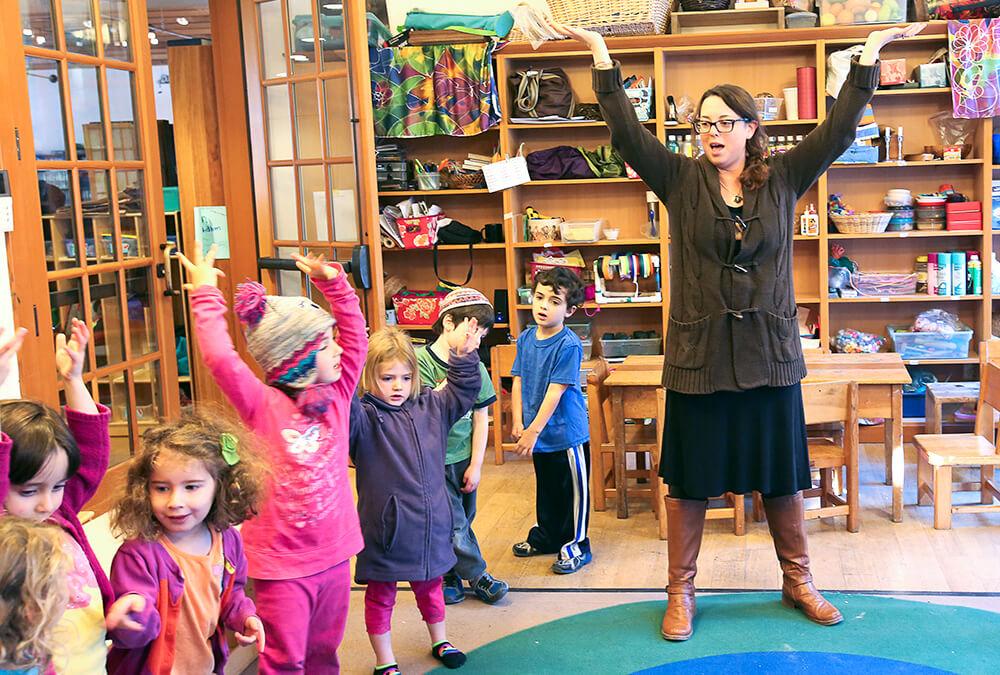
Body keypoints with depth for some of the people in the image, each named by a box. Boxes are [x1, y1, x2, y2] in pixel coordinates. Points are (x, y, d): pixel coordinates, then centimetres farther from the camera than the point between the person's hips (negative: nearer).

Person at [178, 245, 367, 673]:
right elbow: (220, 359, -25)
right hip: (281, 563, -5)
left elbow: (356, 336, 7)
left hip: (333, 554, 5)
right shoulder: (263, 406, -13)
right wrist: (206, 295, -17)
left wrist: (334, 283, 1)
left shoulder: (336, 397, 1)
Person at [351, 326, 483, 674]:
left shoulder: (431, 407, 2)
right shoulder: (365, 417, -16)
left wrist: (463, 356, -1)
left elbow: (462, 391, 14)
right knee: (380, 595, 11)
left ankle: (440, 642, 47)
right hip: (384, 526, -5)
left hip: (430, 524, 5)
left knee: (429, 585, 25)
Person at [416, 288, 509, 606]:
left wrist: (476, 464, 0)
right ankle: (477, 575, 15)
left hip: (464, 458, 5)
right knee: (454, 524, -2)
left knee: (463, 519, 13)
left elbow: (481, 418, 3)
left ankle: (449, 574, 31)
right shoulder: (421, 361, -14)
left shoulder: (475, 366, 0)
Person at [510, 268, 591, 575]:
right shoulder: (525, 338, 2)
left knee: (574, 491, 7)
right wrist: (518, 422, -2)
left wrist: (533, 431, -21)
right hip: (538, 434, 7)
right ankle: (546, 536, 39)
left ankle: (575, 545, 20)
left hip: (567, 433, -7)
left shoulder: (569, 345, -19)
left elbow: (555, 392, -21)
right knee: (546, 489, 23)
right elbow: (518, 382, 6)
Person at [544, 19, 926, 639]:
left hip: (769, 354, 1)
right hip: (699, 355, -1)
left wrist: (871, 54, -4)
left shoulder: (783, 180, 3)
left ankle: (799, 582, 32)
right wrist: (601, 54, -14)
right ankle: (681, 594, 22)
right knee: (690, 479, 7)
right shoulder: (682, 180, -1)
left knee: (783, 476, 13)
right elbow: (627, 133, -9)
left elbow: (838, 132, -1)